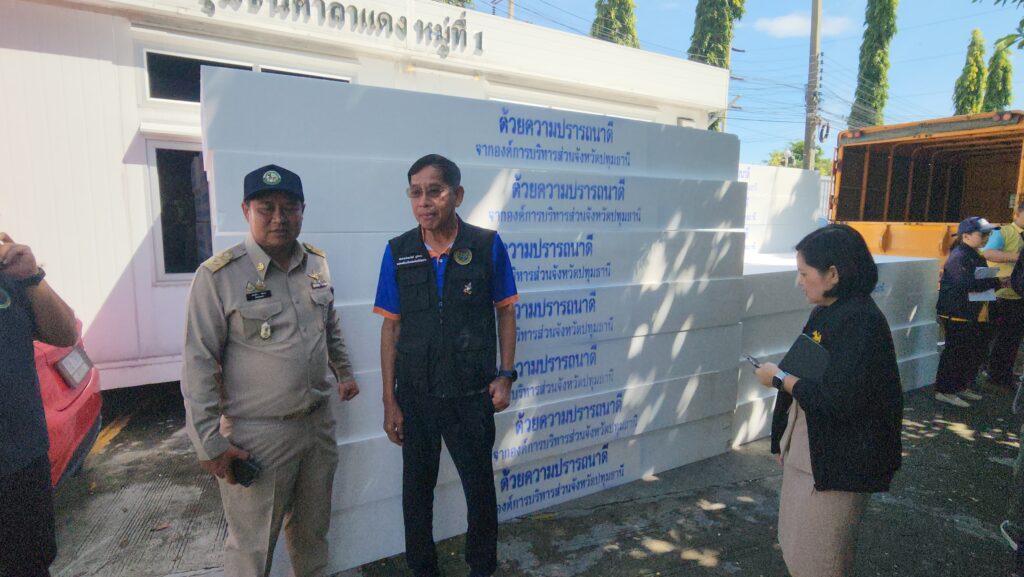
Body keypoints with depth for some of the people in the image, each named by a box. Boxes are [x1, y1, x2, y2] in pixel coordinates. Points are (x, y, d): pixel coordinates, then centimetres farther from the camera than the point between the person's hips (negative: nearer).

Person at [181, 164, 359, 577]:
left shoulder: (317, 264, 4)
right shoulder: (218, 276, -13)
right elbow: (199, 364, -12)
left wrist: (343, 372, 18)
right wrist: (210, 442, -11)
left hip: (318, 423, 5)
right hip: (256, 435, -5)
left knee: (313, 531, 22)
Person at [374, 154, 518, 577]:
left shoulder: (487, 246, -10)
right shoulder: (398, 252, -5)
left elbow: (505, 312, 0)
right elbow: (391, 327, -1)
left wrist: (505, 375, -6)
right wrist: (389, 401, 0)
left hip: (472, 397, -1)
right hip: (415, 397, 2)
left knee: (480, 487, 15)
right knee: (416, 489, 19)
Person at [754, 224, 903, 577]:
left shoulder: (860, 321, -23)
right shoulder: (827, 312, 6)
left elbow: (836, 401, -29)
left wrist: (779, 378, -14)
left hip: (836, 464, -9)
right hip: (806, 454, 9)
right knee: (795, 546, 22)